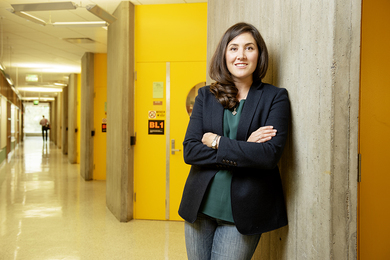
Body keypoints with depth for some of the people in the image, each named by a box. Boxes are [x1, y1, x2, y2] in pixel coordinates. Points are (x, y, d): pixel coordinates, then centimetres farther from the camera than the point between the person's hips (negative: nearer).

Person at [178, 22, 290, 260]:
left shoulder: (276, 97, -3)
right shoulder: (206, 95, 4)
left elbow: (271, 154, -17)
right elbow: (189, 150, -6)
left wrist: (216, 142, -13)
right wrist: (243, 149, -15)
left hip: (241, 212, -3)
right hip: (200, 206, 3)